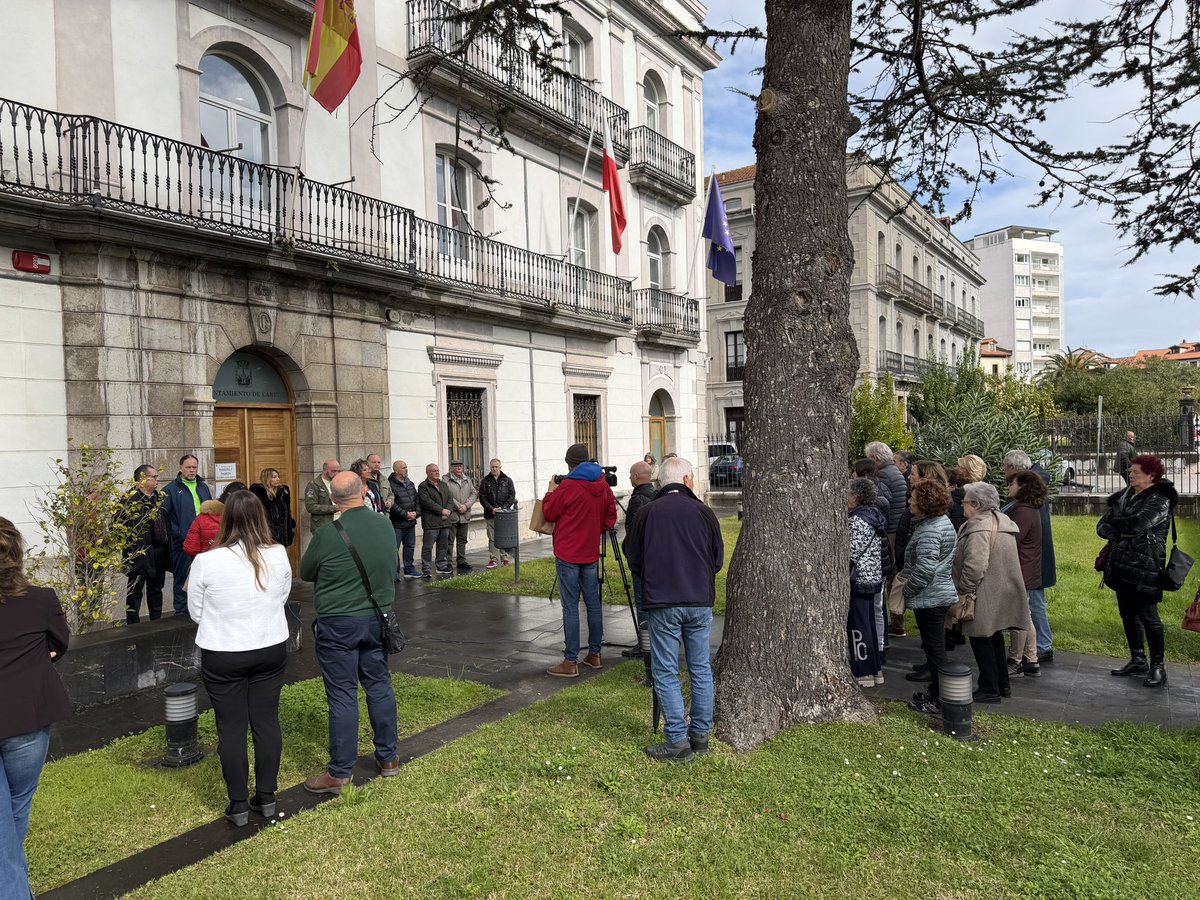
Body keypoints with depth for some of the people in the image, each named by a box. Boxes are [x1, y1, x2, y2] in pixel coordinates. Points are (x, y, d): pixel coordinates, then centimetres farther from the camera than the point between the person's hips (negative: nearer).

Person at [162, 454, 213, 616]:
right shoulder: (171, 490, -3)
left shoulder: (203, 487, 13)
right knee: (182, 578, 3)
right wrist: (175, 534, -16)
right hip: (182, 543, -5)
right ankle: (181, 611, 13)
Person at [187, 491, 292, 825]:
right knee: (267, 721, 13)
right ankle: (266, 797, 23)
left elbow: (196, 612, -3)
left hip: (223, 657, -2)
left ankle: (238, 804, 18)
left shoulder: (206, 562, -16)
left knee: (231, 727, 9)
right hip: (271, 650, 3)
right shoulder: (278, 554, -9)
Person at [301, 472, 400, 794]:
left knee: (342, 695, 3)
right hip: (377, 619, 5)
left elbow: (306, 573, -2)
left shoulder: (328, 535, -18)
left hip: (338, 624, -4)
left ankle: (339, 773, 13)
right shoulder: (385, 525, -4)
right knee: (380, 685, 15)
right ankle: (388, 757, 27)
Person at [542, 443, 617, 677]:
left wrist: (551, 492, 10)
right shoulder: (602, 485, 5)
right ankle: (594, 654, 23)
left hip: (567, 554, -6)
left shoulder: (567, 486, -15)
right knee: (593, 603, 13)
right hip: (590, 552, 6)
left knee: (570, 606, -3)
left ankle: (571, 661, 0)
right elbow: (610, 515, 12)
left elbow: (549, 513, -4)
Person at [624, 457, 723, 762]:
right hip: (700, 602, 2)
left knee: (666, 673, 4)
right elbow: (718, 560, 8)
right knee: (701, 669, 14)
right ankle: (701, 734, 22)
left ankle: (678, 741, 6)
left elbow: (634, 561, 5)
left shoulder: (646, 513, -3)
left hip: (663, 604, -2)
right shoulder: (703, 512, 0)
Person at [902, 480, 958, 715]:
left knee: (934, 650, 1)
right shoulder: (943, 521, 9)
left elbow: (924, 570, -28)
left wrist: (907, 590, -13)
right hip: (943, 593, 10)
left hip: (929, 598, -10)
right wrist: (907, 576, 18)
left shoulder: (930, 531, -23)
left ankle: (939, 701, 11)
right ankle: (936, 692, 31)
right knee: (935, 648, 19)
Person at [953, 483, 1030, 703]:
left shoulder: (979, 527, -23)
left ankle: (990, 690, 11)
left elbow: (975, 565, -29)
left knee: (981, 641, 3)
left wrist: (964, 591, -17)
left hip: (985, 597, -10)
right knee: (995, 638, 21)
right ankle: (1002, 685, 30)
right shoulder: (1002, 520, 10)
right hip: (1001, 593, 10)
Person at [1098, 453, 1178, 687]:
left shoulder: (1159, 500, -10)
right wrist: (1121, 534, -13)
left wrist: (1115, 524, -8)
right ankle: (1138, 660, 26)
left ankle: (1157, 666, 10)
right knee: (1128, 615, 14)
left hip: (1144, 568, -7)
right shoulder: (1123, 497, 11)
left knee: (1148, 617, -2)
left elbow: (1138, 522, -26)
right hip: (1121, 566, 7)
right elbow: (1102, 526, 7)